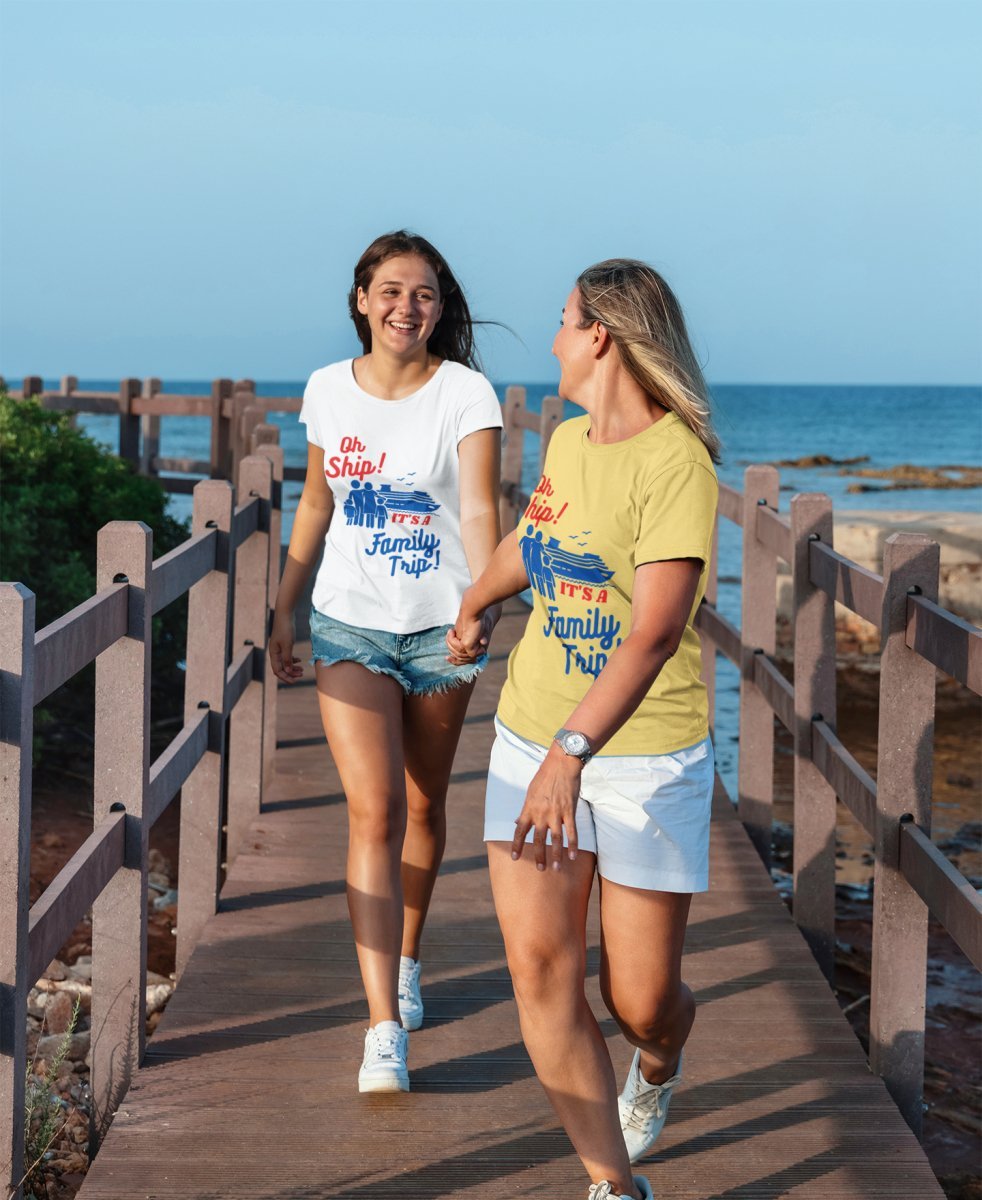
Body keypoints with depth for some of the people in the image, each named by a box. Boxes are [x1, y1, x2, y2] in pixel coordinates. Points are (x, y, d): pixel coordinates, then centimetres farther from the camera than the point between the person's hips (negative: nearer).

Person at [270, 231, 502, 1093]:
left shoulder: (466, 393, -10)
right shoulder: (329, 390, 1)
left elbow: (480, 509, -22)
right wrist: (285, 609, 17)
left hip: (440, 625, -1)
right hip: (350, 622, 1)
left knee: (424, 804, 14)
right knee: (375, 813, -10)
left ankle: (406, 960, 39)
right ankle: (385, 1028, -12)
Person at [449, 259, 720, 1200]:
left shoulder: (676, 461, -18)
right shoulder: (568, 439, 4)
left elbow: (656, 634, -29)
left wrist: (572, 752, -39)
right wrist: (472, 606, 44)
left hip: (647, 754, -6)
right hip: (531, 736, 6)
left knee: (641, 1001, 2)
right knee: (540, 969, -4)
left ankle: (658, 1064, 40)